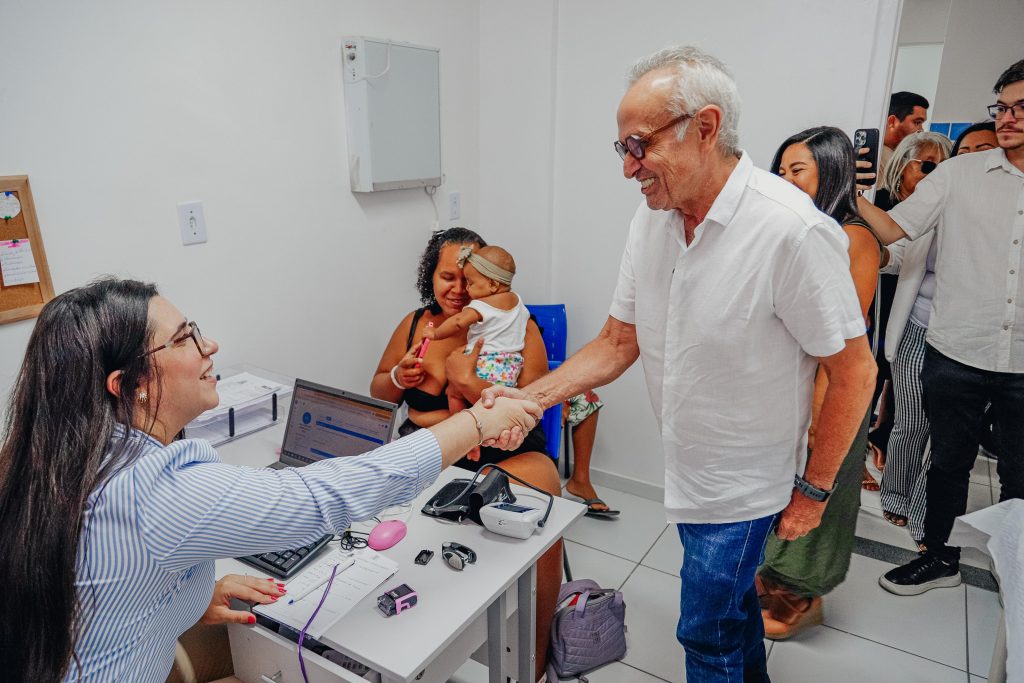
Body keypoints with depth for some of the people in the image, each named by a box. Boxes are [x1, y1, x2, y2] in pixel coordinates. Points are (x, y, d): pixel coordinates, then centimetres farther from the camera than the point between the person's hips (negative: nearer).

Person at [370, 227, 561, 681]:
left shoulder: (515, 327, -2)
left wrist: (468, 382, -23)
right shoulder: (415, 324, 12)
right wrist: (398, 379, 0)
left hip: (504, 454, -3)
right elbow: (378, 392, 23)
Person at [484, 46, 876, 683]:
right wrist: (530, 396, -13)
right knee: (732, 590, 29)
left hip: (743, 483, -6)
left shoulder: (791, 230, -28)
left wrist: (813, 490, -10)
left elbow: (853, 372, -18)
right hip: (686, 465, 6)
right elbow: (619, 341, -1)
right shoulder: (651, 218, -6)